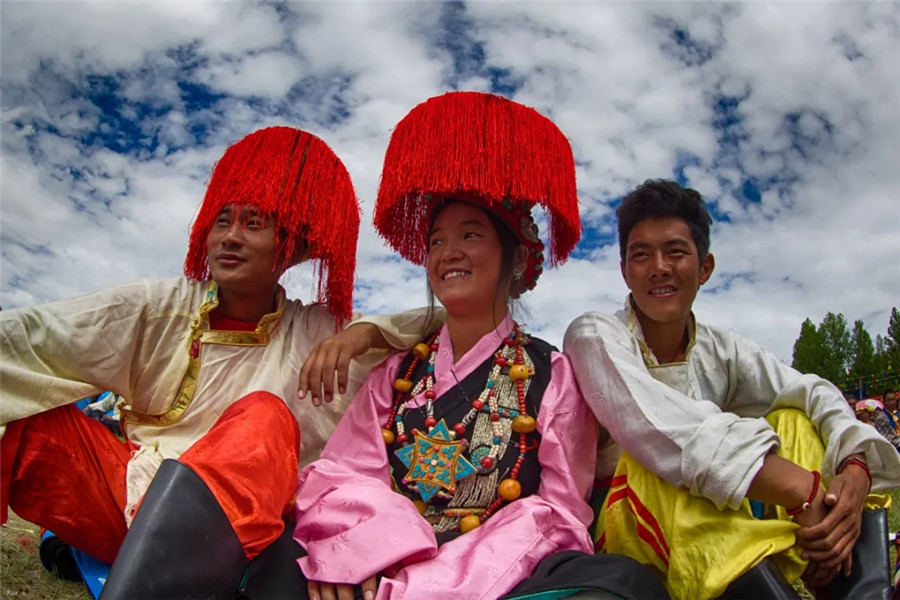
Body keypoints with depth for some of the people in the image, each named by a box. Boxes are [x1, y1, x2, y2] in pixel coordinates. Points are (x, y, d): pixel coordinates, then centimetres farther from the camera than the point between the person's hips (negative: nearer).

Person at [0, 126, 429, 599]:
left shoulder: (313, 332, 4)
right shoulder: (160, 308, 5)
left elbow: (437, 321, 1)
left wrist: (365, 332, -17)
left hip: (226, 522, -1)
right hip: (124, 499, 2)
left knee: (264, 419, -29)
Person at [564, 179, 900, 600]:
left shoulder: (720, 351, 6)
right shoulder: (593, 337, -12)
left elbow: (813, 393, -2)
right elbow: (658, 428, -28)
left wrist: (855, 471, -23)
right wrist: (804, 490, -30)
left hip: (721, 536, 6)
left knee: (793, 420, -3)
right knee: (662, 459, -33)